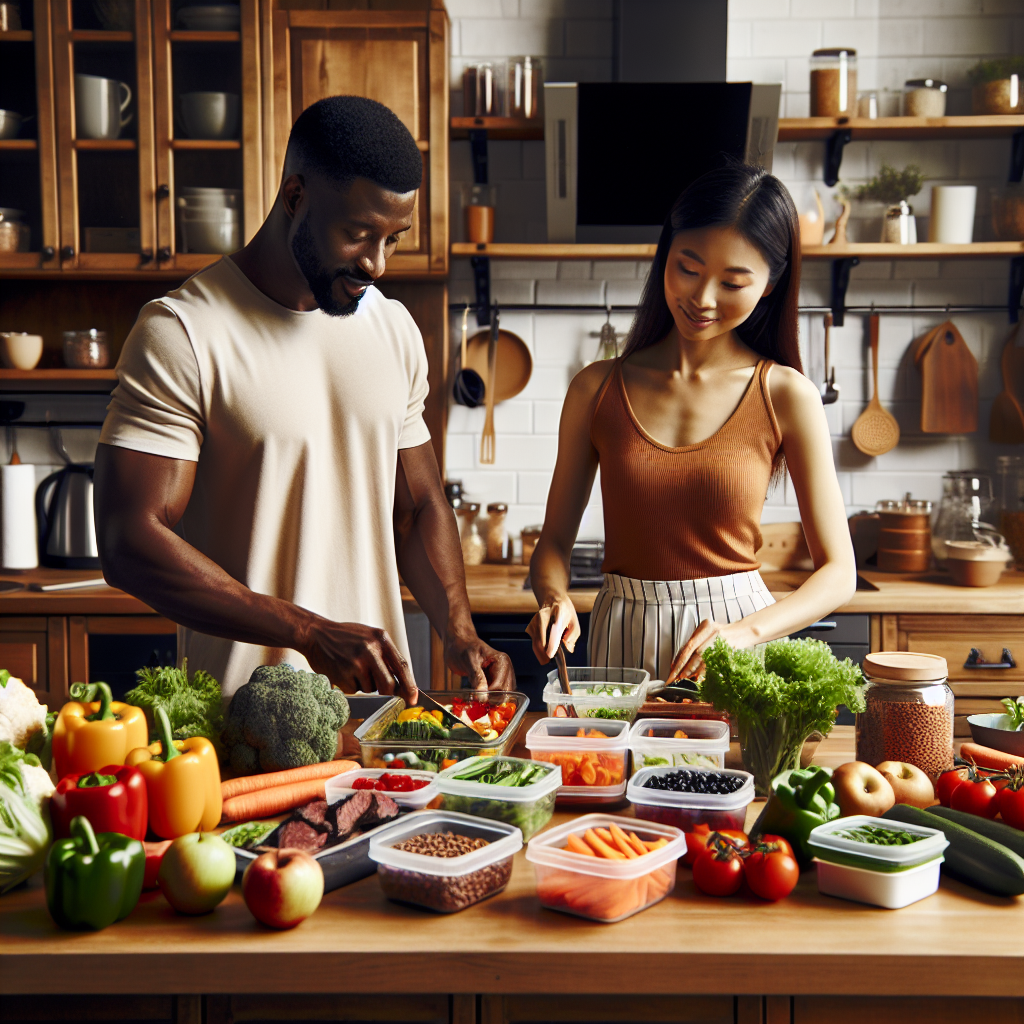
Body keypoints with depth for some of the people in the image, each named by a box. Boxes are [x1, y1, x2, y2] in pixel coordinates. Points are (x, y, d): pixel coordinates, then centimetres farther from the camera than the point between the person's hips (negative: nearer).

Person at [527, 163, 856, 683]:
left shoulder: (786, 397, -3)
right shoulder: (597, 388, 3)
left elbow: (838, 571, -3)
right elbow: (555, 539, 8)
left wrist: (748, 631, -18)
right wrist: (555, 600, -13)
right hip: (623, 640, 1)